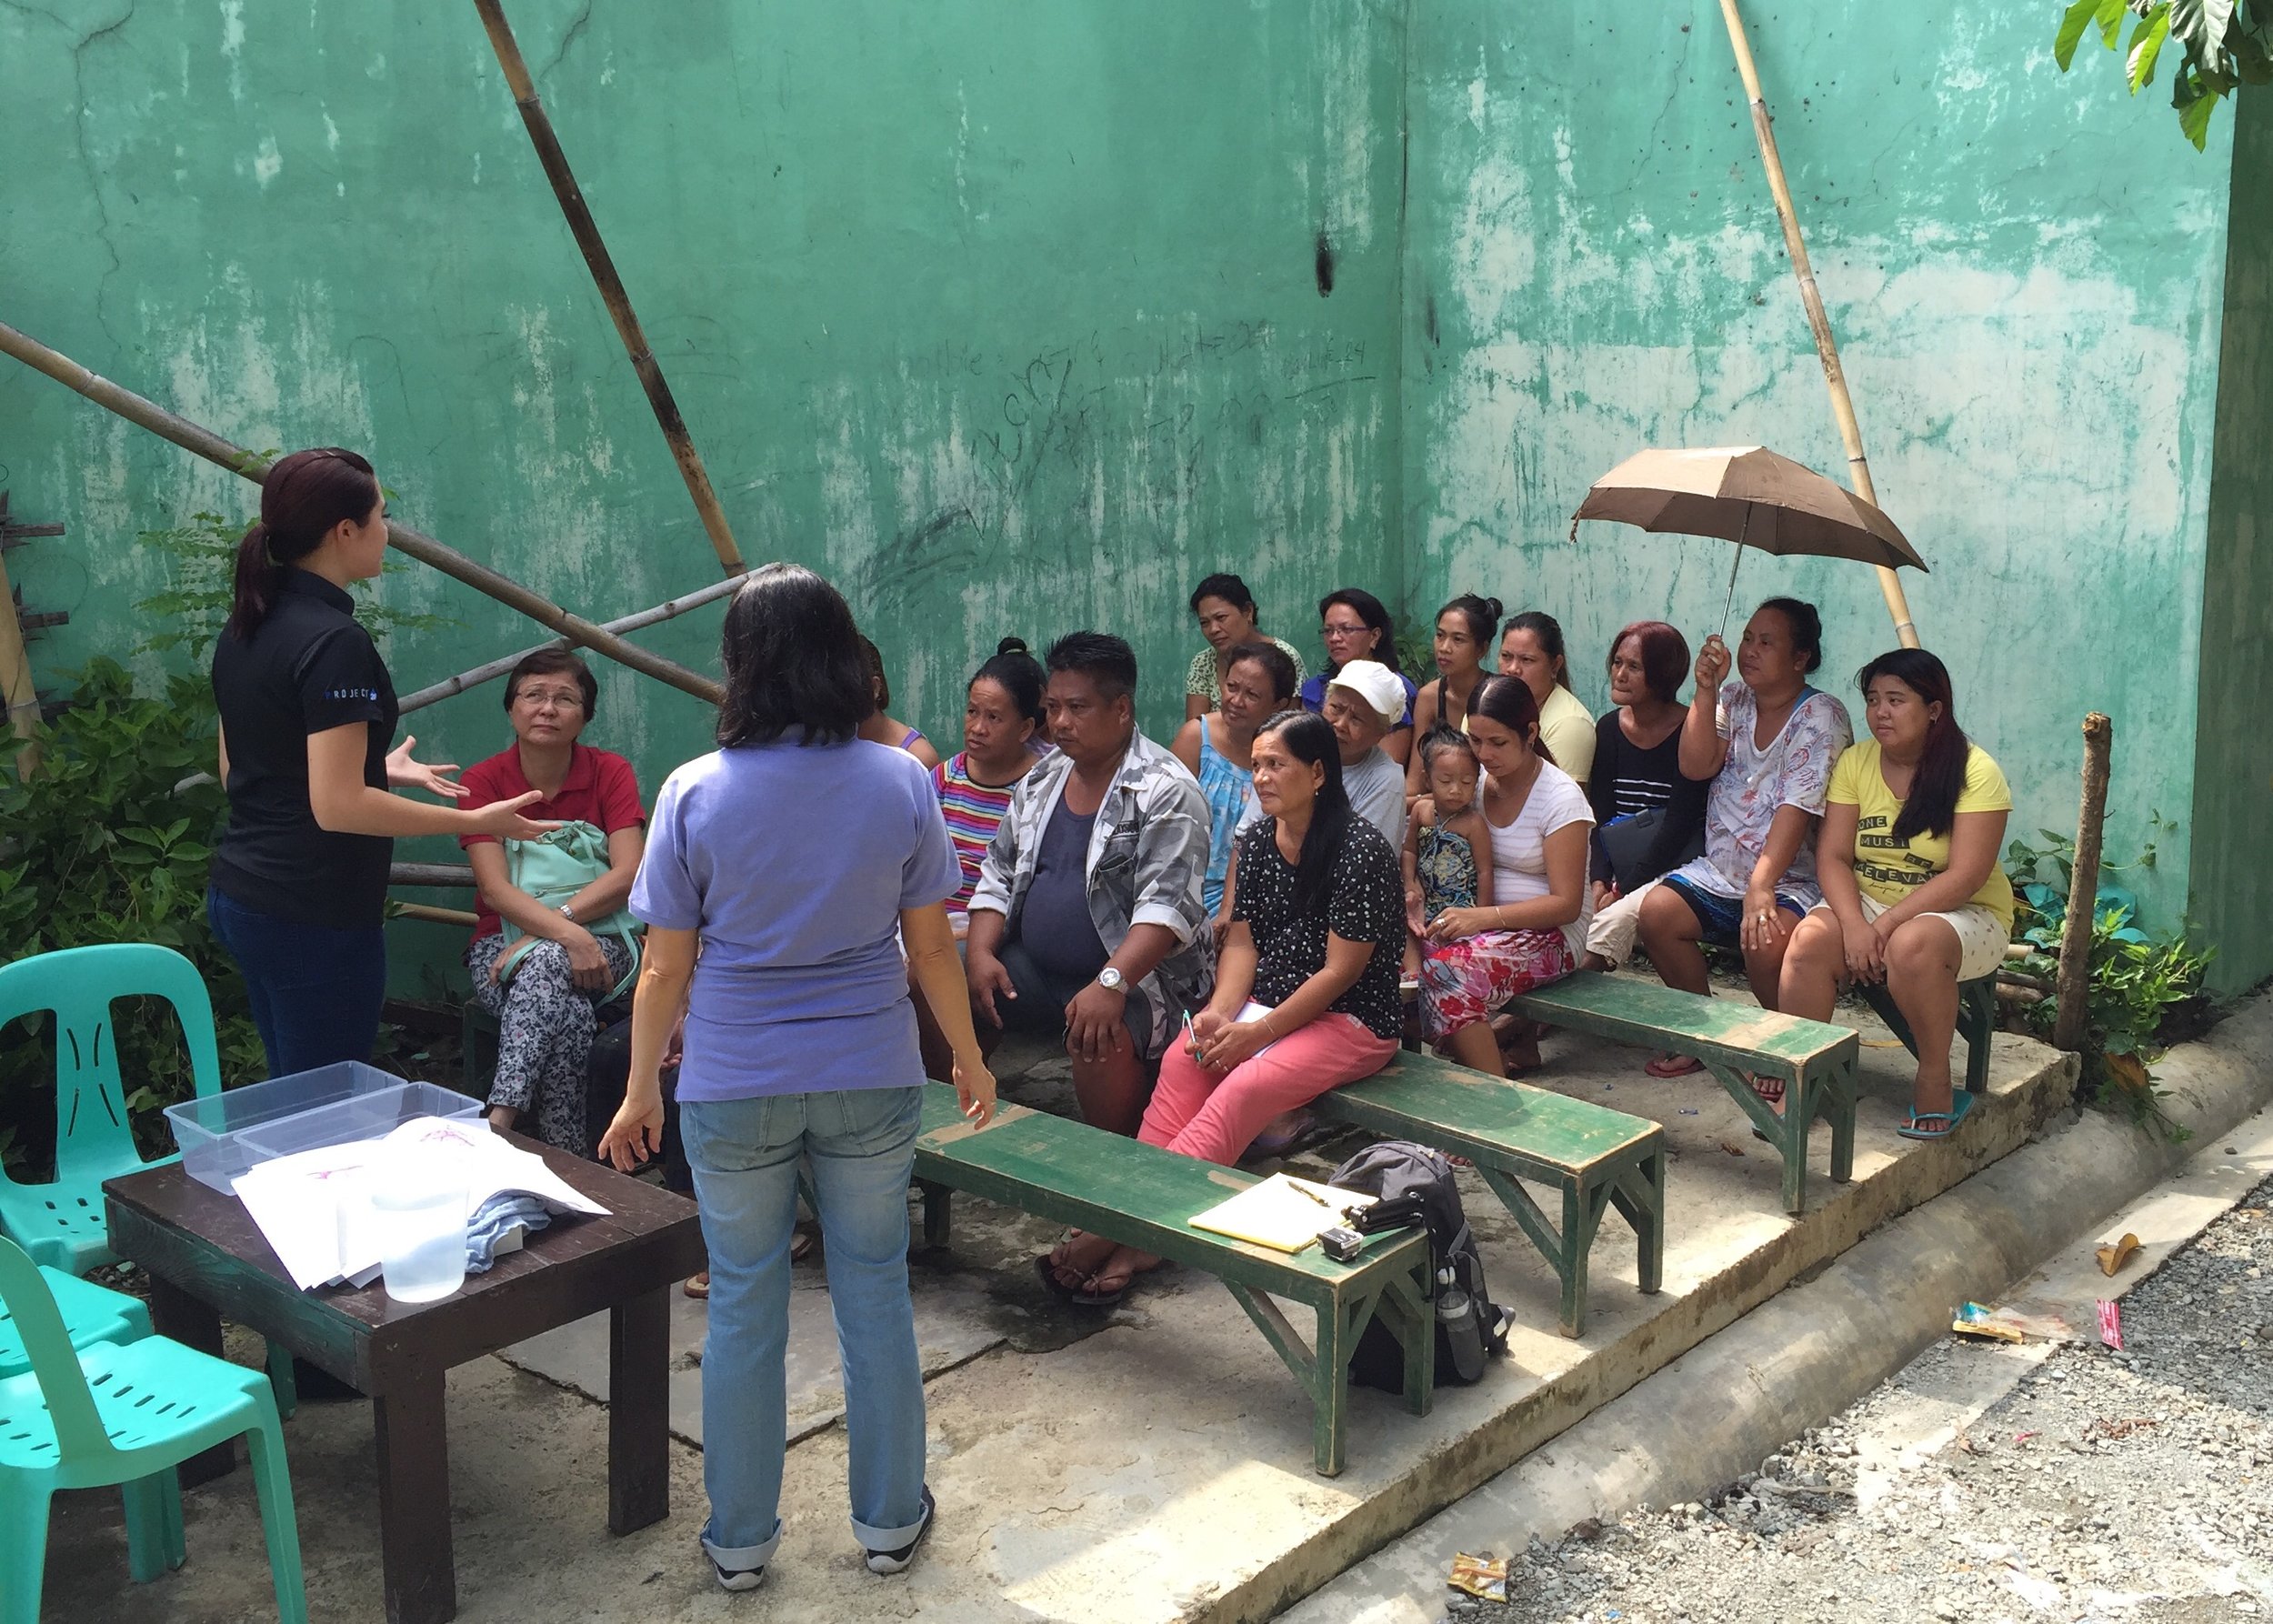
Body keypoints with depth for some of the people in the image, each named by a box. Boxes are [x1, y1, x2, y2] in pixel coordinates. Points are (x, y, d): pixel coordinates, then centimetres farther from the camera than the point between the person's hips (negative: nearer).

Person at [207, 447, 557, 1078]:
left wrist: (377, 768, 23)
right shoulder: (335, 643, -20)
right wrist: (475, 821, -16)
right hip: (314, 915, -9)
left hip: (240, 895, 9)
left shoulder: (244, 631, 8)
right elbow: (337, 806, -23)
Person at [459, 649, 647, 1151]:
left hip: (597, 942, 0)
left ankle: (497, 1126, -37)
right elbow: (495, 888, -12)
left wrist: (551, 928, -22)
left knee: (545, 967, -37)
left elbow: (627, 874, -10)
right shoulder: (483, 780, 0)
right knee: (566, 1014, -35)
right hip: (503, 941, 0)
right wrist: (568, 935, -29)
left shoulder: (611, 773, 1)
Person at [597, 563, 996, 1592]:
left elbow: (665, 968, -5)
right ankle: (888, 1520, 29)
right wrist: (968, 1054, 15)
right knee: (875, 1295, 15)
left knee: (743, 1308, 12)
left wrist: (641, 1092, 8)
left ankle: (740, 1541, 26)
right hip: (870, 1080, 1)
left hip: (734, 1090, -1)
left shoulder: (695, 792, -10)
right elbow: (931, 944, 0)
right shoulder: (899, 782, -7)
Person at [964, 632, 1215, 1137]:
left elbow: (1166, 906, -21)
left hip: (1136, 975, -7)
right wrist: (980, 952, -2)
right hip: (1031, 969, 7)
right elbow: (998, 876, 16)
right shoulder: (1040, 781, 12)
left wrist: (1111, 983, -34)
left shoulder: (1165, 792, -11)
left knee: (1098, 1037, -38)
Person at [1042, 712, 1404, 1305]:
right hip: (1268, 1006, 6)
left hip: (1352, 1020, -6)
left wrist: (1257, 1031, -18)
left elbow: (1341, 970, -16)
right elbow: (1242, 942, 7)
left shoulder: (1360, 849, -15)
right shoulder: (1258, 839, 7)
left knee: (1244, 1088, -31)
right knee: (1182, 1059, -22)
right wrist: (1220, 1012, -12)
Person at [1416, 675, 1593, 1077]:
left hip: (1549, 935, -5)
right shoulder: (1474, 782, 5)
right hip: (1478, 920, 5)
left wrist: (1483, 917, -25)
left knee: (1447, 967, -32)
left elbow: (1566, 904, -14)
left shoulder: (1561, 798, -11)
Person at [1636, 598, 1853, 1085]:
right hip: (1720, 871, 6)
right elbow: (1695, 766, -5)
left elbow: (1796, 808, -21)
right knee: (1657, 911, -19)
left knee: (1766, 939, -34)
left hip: (1792, 880, -6)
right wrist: (1705, 688, -14)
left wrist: (1761, 886, -31)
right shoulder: (1732, 700, 9)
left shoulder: (1822, 717, -9)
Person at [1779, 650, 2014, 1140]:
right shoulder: (1856, 762, 2)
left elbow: (1965, 876, -19)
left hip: (1961, 915, -4)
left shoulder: (1975, 771, -12)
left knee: (1913, 945, -37)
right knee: (1809, 940, -26)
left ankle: (1934, 1079, -15)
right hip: (1864, 904, 4)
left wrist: (1886, 925, -25)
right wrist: (1854, 926, -22)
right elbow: (1832, 857, -4)